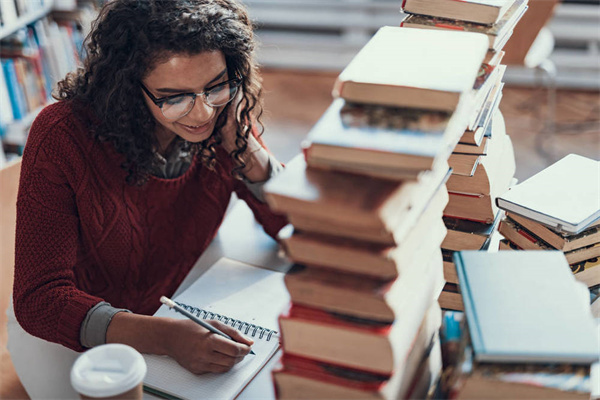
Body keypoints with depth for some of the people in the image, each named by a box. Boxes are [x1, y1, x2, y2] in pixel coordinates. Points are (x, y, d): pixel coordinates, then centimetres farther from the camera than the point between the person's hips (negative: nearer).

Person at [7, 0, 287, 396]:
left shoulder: (224, 116, -15)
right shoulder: (62, 137, -27)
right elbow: (39, 299, -28)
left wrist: (241, 144, -26)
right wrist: (166, 337, -43)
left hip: (187, 316, 3)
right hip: (76, 335, -2)